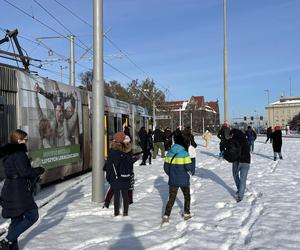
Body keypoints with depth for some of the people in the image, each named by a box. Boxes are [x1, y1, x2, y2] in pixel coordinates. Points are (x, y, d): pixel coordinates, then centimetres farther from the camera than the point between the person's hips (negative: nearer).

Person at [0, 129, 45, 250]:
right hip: (19, 191, -10)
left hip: (10, 190, 10)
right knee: (32, 216, -3)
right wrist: (39, 170, -6)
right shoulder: (19, 153, -16)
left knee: (16, 220, 16)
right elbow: (25, 172, -21)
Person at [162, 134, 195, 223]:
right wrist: (193, 171, 5)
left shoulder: (169, 153, -3)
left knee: (171, 198, 10)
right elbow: (188, 166, -17)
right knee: (187, 196, 21)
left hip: (172, 180, 3)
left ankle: (166, 216, 0)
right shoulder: (184, 153, -15)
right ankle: (186, 214, 27)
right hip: (183, 180, -3)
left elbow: (166, 167, 1)